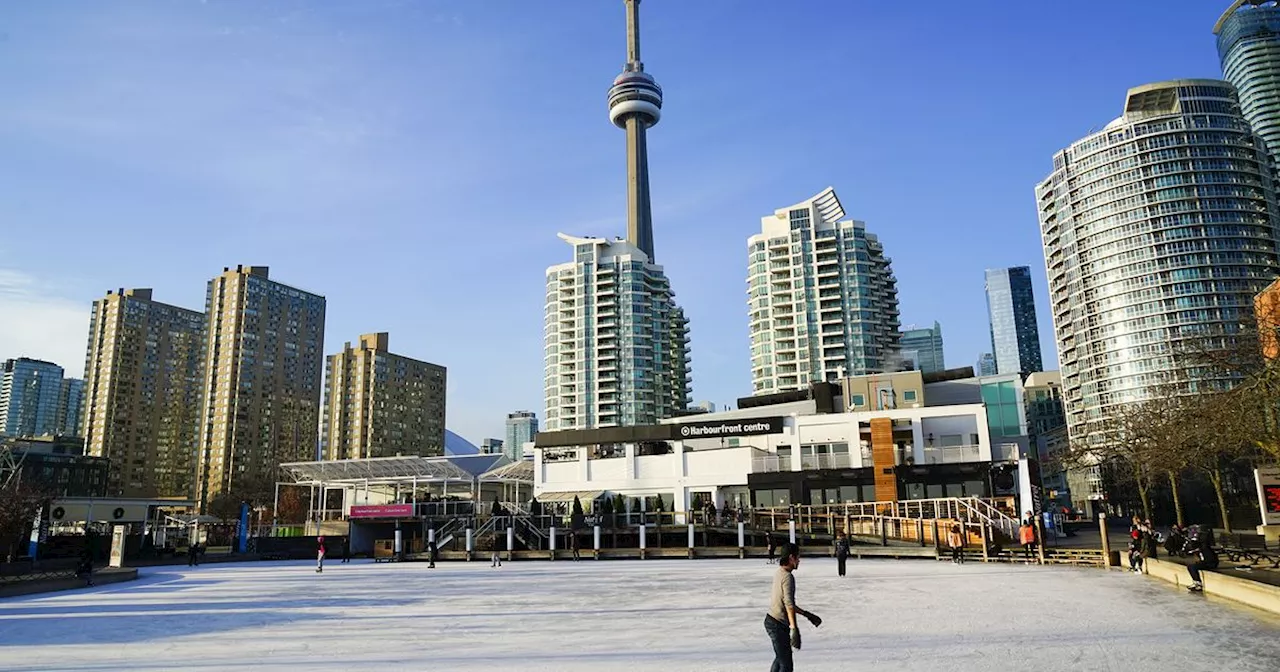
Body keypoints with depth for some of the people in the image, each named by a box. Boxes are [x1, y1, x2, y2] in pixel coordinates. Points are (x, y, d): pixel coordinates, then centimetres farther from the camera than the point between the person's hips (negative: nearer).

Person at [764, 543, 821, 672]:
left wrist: (806, 614, 22)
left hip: (772, 621, 10)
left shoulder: (778, 573, 10)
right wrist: (794, 629, -30)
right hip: (778, 625, -10)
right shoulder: (788, 576, -18)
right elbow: (789, 604, -27)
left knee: (780, 658, 25)